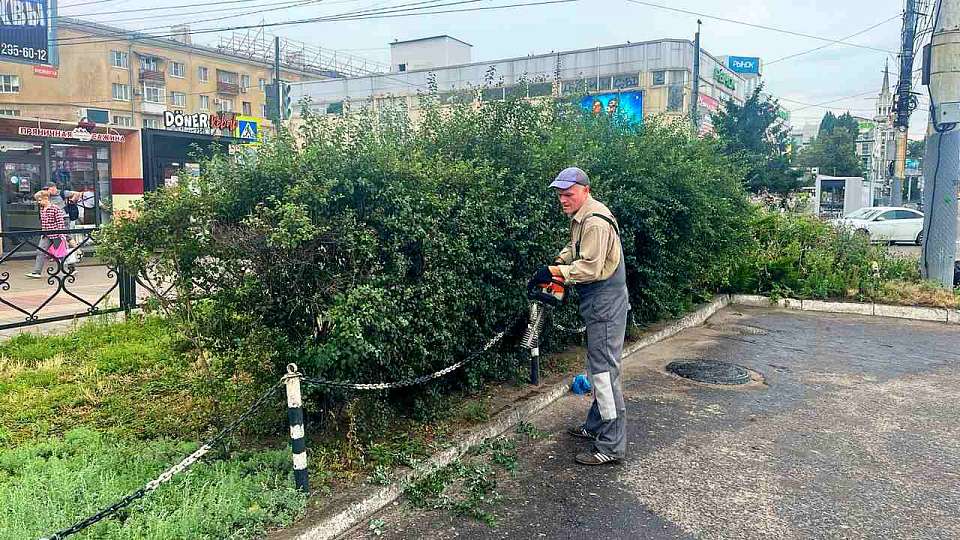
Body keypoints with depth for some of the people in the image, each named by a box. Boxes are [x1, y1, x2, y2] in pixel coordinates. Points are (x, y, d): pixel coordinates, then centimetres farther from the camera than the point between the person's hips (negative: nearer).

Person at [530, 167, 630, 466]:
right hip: (598, 303, 11)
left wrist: (553, 272, -21)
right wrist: (560, 260, 7)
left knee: (604, 370, -9)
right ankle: (596, 426, 33)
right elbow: (575, 248, 25)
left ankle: (612, 446, -3)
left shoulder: (596, 222, -21)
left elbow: (591, 267, -26)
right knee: (597, 367, 19)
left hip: (605, 304, -11)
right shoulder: (581, 217, 12)